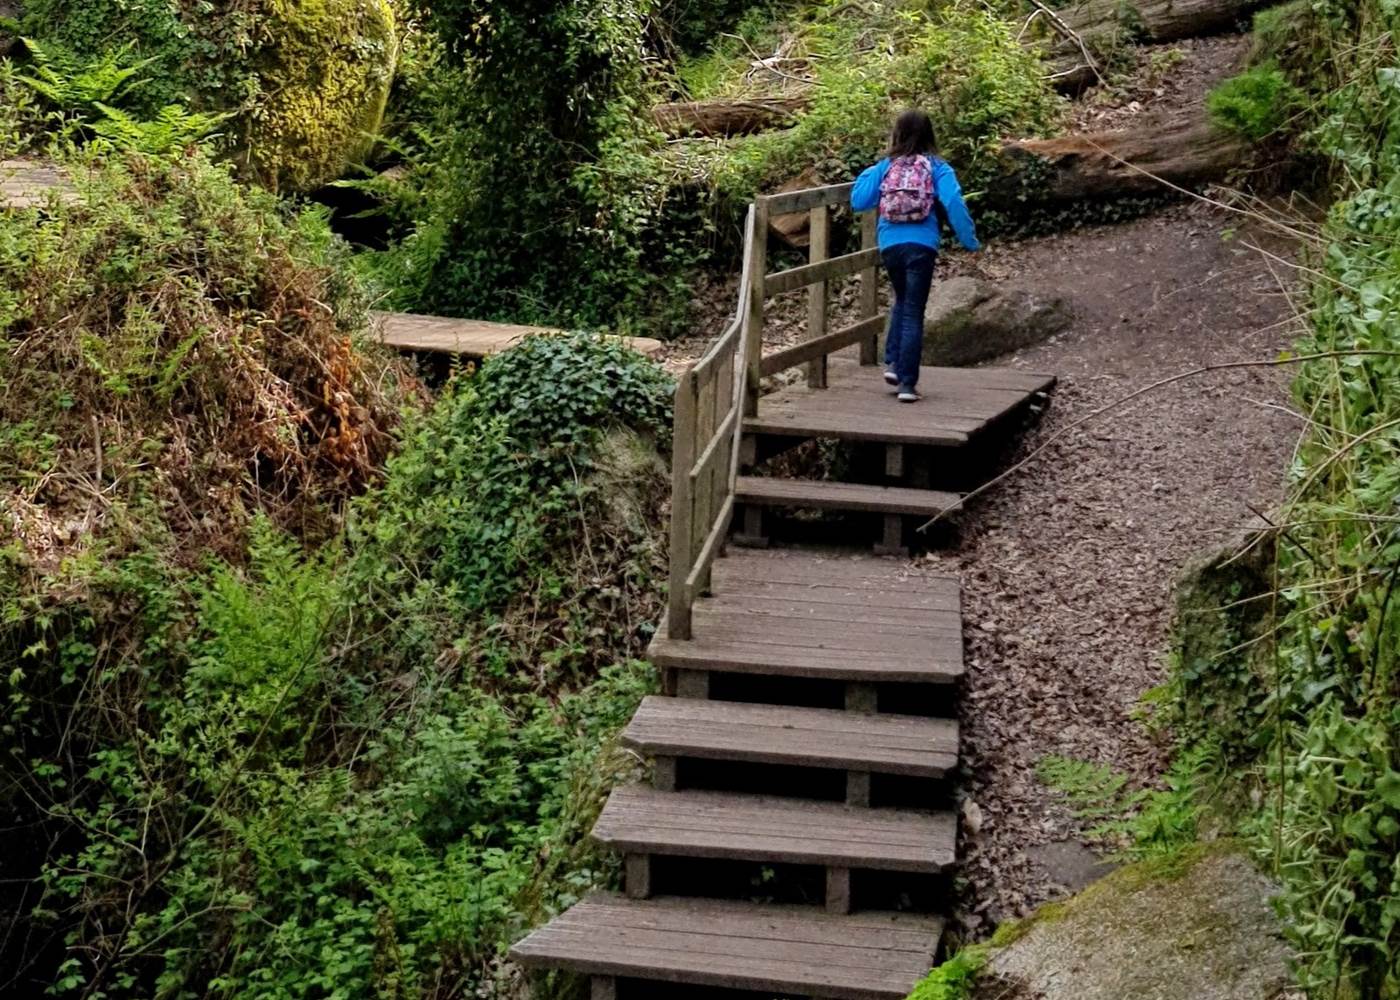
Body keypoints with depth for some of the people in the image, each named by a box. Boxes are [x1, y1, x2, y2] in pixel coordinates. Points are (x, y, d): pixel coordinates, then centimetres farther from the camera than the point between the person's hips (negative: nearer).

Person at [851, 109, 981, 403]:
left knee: (902, 302, 27)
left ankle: (893, 363, 15)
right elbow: (953, 203, -12)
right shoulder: (937, 168, -1)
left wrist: (868, 174, 19)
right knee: (914, 313, 3)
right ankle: (907, 383, 1)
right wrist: (970, 240, -8)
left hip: (889, 245, 3)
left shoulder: (885, 167, 5)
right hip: (921, 246, -3)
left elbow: (859, 202, 3)